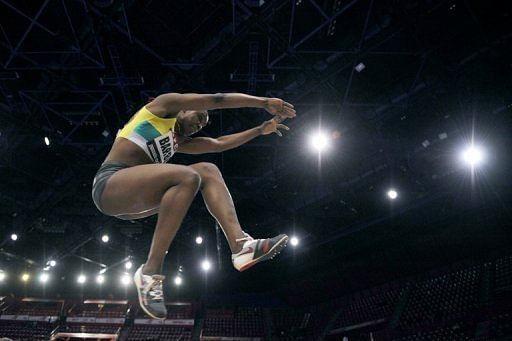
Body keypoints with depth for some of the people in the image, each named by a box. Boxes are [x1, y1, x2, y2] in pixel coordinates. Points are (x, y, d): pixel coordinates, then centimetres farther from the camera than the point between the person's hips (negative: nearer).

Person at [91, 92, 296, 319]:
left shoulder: (177, 141, 27)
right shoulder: (165, 105, 5)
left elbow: (219, 143, 27)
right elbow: (217, 100, 0)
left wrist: (261, 129, 27)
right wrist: (265, 102, 4)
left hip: (132, 199, 8)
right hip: (109, 183, -8)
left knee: (208, 171, -4)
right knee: (187, 177, -30)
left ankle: (241, 246, -20)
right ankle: (150, 272, -26)